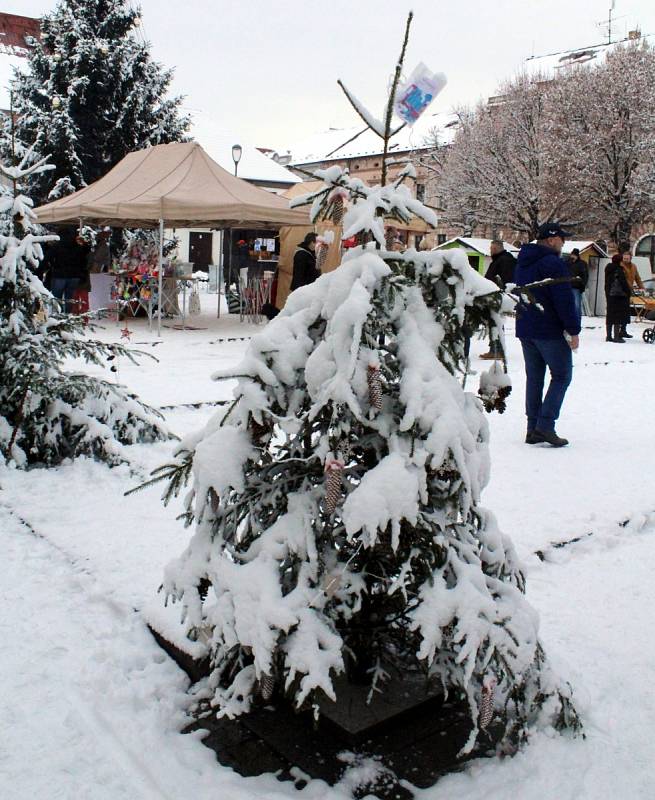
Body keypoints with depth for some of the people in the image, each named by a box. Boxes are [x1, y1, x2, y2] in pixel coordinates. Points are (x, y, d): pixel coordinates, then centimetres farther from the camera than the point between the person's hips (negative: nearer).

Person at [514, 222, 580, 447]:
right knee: (561, 375, 1)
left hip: (525, 330, 8)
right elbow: (564, 300, -17)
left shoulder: (522, 263, 14)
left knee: (534, 377, 11)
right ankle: (545, 425, -8)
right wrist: (573, 330, -12)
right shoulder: (553, 263, -14)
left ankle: (533, 428, 10)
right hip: (550, 331, -8)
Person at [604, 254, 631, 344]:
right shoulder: (619, 270, -13)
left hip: (609, 295, 8)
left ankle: (609, 336, 16)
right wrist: (628, 293, -5)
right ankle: (616, 337, -4)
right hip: (619, 296, -8)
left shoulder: (609, 270, 9)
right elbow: (624, 283, -13)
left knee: (610, 315, 11)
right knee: (618, 316, -4)